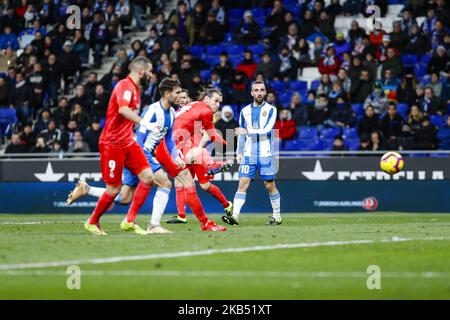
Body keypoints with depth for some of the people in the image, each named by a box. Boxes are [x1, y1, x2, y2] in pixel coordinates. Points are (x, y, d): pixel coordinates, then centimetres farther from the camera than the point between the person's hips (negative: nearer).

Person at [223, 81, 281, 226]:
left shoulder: (271, 109, -1)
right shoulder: (245, 111, 10)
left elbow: (266, 129, -14)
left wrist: (247, 131, -20)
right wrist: (239, 152, 11)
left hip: (266, 154, -3)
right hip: (248, 154, 3)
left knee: (270, 185, 3)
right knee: (243, 183, -8)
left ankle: (277, 216, 17)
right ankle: (235, 215, -16)